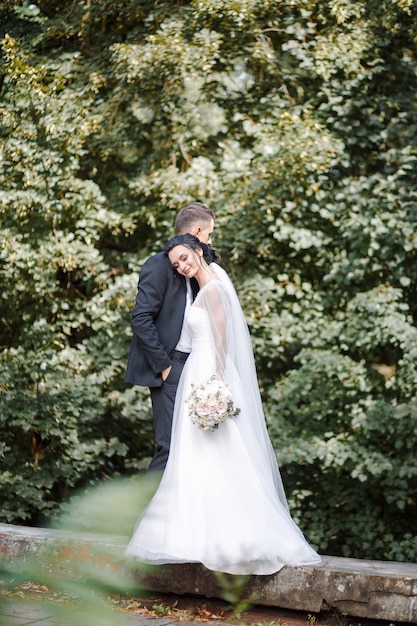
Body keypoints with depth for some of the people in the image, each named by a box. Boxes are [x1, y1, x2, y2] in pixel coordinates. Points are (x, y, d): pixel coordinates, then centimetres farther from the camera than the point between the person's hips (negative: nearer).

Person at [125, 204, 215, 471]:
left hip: (188, 366, 9)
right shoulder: (159, 265, -10)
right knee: (171, 445, -12)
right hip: (170, 368, -9)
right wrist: (163, 365, -16)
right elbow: (141, 319, -17)